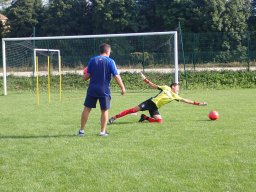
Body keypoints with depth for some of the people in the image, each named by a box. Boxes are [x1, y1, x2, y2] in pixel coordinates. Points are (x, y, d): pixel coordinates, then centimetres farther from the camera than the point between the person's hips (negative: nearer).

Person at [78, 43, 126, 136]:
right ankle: (103, 131, 10)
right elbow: (116, 76, -8)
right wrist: (122, 87, 0)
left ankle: (81, 130, 13)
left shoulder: (92, 60, 2)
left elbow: (86, 77, 1)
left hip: (92, 89, 2)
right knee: (104, 110, 9)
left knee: (87, 109, 10)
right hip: (104, 90, -2)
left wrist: (85, 75, 24)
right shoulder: (110, 61, -4)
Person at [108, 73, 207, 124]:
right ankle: (114, 118, -11)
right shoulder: (166, 88, 5)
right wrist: (145, 80, -6)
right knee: (134, 110, -15)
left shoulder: (175, 96, 14)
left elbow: (185, 100, 14)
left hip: (155, 108, 4)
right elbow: (154, 86, 6)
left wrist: (198, 103, 10)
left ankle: (145, 118, 2)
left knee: (160, 120, -20)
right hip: (150, 102, -4)